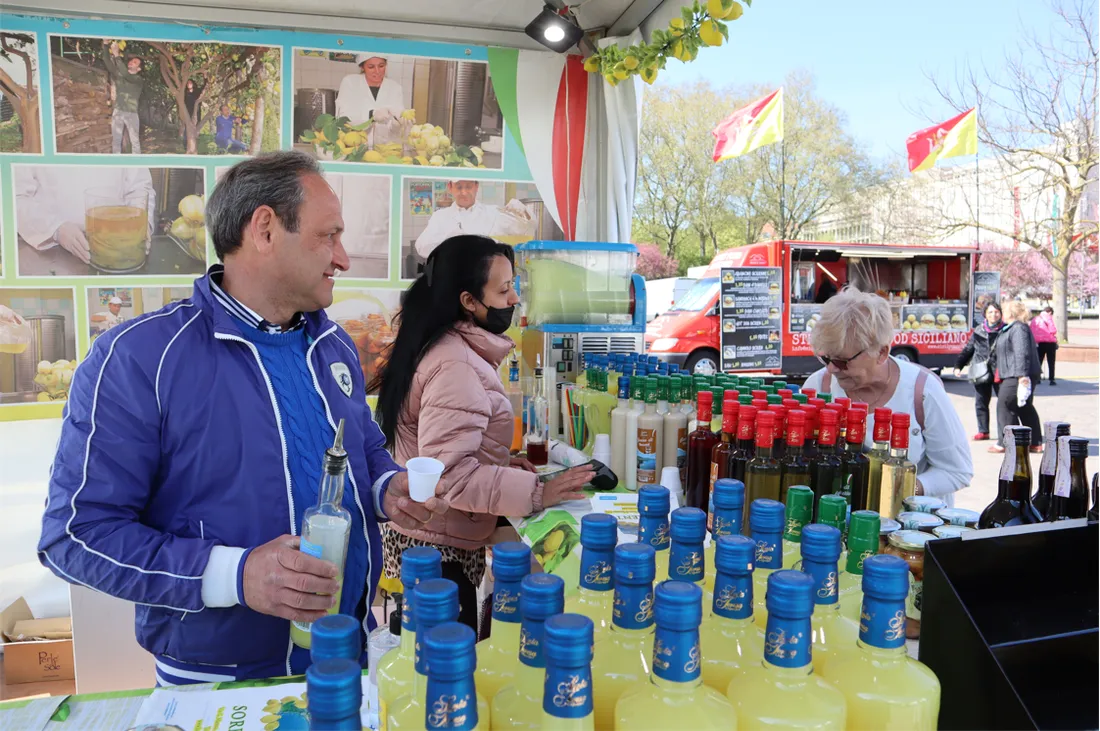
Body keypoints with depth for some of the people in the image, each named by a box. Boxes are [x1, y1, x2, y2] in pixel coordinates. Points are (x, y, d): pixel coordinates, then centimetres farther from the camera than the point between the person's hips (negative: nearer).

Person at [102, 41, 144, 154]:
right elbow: (108, 63, 3)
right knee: (116, 140, 4)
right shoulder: (119, 75, 12)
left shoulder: (139, 80, -1)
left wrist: (117, 54, -21)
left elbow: (125, 74, -19)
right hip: (117, 112, 4)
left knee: (134, 141, 0)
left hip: (131, 113, -4)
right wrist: (106, 45, -6)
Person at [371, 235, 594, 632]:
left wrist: (500, 462, 7)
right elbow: (449, 475, -28)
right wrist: (537, 492, -24)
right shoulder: (455, 366, -23)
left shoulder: (441, 347, 8)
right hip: (441, 554, -10)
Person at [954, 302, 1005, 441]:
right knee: (981, 403, 8)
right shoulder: (978, 331, 10)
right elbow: (967, 350, 13)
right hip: (981, 373, 3)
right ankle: (983, 431, 18)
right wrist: (958, 366, 4)